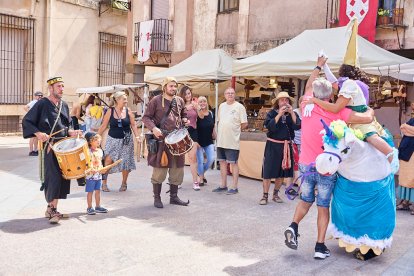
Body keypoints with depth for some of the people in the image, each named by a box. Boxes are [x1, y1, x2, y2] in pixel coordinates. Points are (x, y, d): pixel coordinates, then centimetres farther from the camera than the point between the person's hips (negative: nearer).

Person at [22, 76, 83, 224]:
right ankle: (51, 208, 1)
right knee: (53, 176, -11)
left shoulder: (64, 105, 14)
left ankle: (53, 209, 18)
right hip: (49, 146, -6)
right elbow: (26, 121, -3)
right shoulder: (42, 104, -4)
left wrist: (71, 132, 1)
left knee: (63, 176, 7)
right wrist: (38, 133, -17)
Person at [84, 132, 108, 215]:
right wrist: (92, 169, -32)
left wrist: (102, 169, 5)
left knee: (98, 191, 13)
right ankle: (89, 208, 11)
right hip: (91, 175, -7)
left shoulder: (100, 151, 10)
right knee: (90, 192, 2)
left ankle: (98, 206, 23)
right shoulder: (89, 152, -14)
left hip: (99, 175, 7)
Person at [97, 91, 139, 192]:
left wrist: (137, 136, -6)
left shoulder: (128, 111, -2)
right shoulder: (110, 111, -6)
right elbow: (104, 126, -1)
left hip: (126, 140, 1)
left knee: (125, 162, 5)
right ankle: (104, 183, 8)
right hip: (113, 140, -1)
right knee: (108, 161, -6)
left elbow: (133, 125, 4)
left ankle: (124, 183, 22)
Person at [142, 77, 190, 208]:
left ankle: (174, 197, 24)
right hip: (161, 139, -5)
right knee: (159, 170, 0)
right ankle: (157, 198, 14)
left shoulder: (180, 101, 12)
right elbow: (146, 117, -2)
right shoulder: (156, 100, -2)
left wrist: (185, 121, 1)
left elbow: (183, 115, 24)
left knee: (177, 169, 10)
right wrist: (153, 128, -19)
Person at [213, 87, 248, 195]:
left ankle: (234, 187, 9)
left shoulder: (239, 107, -6)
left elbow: (244, 124, -6)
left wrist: (235, 130, 1)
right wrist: (220, 132, 10)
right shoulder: (221, 106, 11)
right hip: (221, 140, 6)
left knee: (233, 163, 1)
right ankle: (223, 185, 24)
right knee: (222, 162, 12)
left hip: (233, 141, -6)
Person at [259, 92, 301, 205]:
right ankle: (265, 196, 5)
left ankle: (276, 194, 25)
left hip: (286, 146, 3)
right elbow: (270, 126, -18)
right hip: (273, 145, -3)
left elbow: (297, 126, -10)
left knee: (282, 172, 10)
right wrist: (279, 114, -22)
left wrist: (291, 112, -16)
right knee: (268, 171, -4)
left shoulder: (293, 114, 6)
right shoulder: (272, 113, -2)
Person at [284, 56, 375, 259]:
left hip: (306, 165, 3)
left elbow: (308, 85, 17)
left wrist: (319, 66, 30)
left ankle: (293, 226, -1)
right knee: (323, 206, 8)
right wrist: (370, 110, 8)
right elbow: (367, 119, -16)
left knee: (305, 200, 21)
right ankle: (320, 246, 8)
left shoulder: (307, 106, -3)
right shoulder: (338, 112, -13)